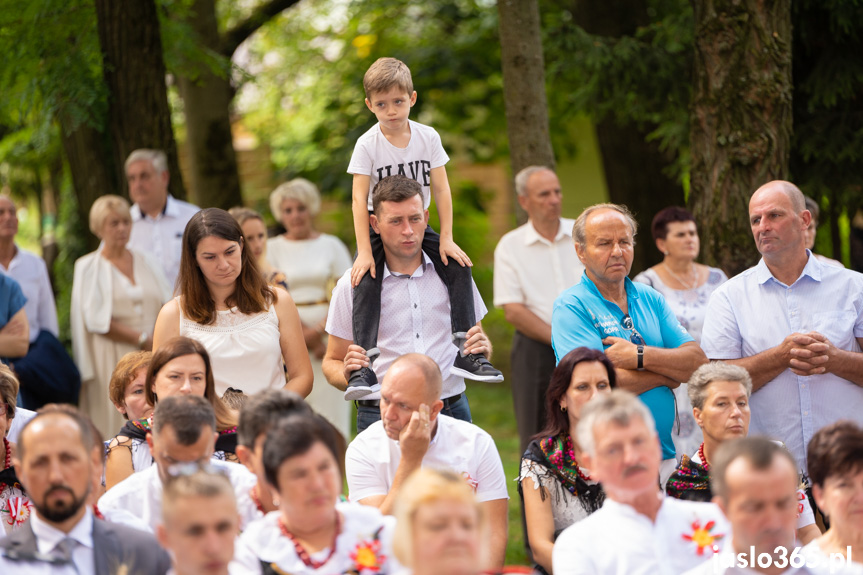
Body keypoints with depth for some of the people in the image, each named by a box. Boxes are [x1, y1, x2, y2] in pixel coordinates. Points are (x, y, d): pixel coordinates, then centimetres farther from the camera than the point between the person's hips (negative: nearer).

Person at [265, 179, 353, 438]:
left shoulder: (332, 245, 11)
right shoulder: (272, 249, 9)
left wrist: (319, 330, -11)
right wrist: (303, 335, -9)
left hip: (330, 335, 1)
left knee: (331, 412, -5)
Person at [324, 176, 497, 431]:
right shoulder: (353, 284, 3)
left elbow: (478, 340, 20)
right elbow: (332, 362, 8)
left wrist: (482, 348, -3)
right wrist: (347, 374, -14)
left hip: (452, 410, 2)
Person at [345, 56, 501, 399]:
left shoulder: (428, 138, -5)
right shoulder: (367, 145, -13)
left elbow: (441, 189, -4)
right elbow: (359, 198, -18)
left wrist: (446, 239, -11)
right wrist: (364, 251, -26)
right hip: (378, 229, -3)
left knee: (458, 266, -17)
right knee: (366, 281, -27)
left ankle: (465, 351, -11)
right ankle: (364, 365, -32)